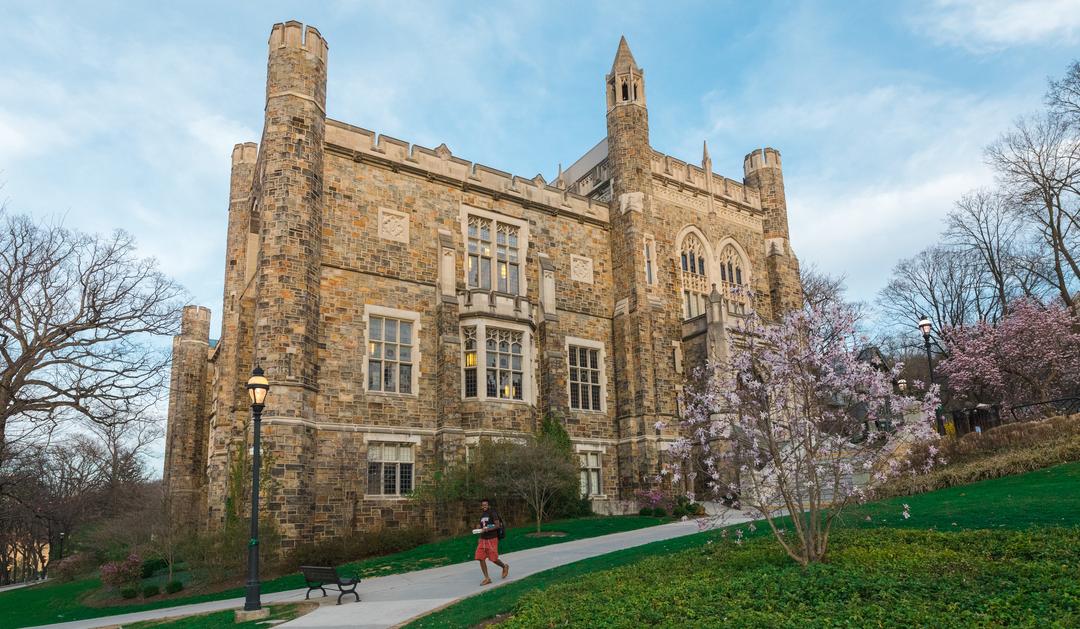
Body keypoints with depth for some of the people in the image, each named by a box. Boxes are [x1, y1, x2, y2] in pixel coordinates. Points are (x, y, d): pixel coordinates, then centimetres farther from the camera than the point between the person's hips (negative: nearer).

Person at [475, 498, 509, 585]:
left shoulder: (493, 513, -7)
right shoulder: (482, 515, 14)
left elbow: (497, 525, -15)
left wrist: (487, 529, -26)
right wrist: (480, 538, 15)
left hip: (492, 539, -6)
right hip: (483, 540, 6)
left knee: (493, 559, -2)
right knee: (481, 558, -4)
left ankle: (505, 566, 28)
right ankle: (487, 578, 4)